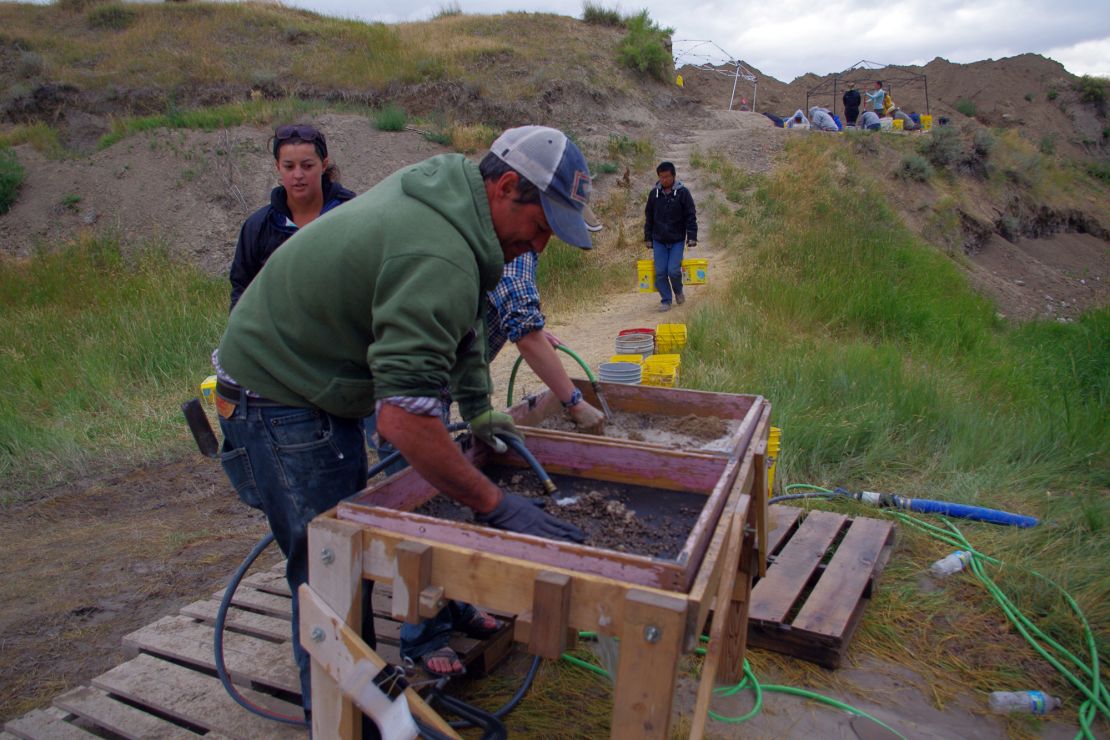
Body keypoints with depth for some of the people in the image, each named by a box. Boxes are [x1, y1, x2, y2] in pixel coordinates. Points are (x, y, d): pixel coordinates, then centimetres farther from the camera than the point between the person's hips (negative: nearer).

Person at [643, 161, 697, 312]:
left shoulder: (682, 192, -5)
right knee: (660, 272, -2)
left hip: (677, 240, -3)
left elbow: (691, 216, -3)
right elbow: (648, 217, 12)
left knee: (674, 270, -11)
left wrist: (692, 237, -9)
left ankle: (678, 291, 20)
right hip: (659, 240, 3)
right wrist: (648, 238, 11)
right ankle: (666, 300, 12)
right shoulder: (654, 193, 3)